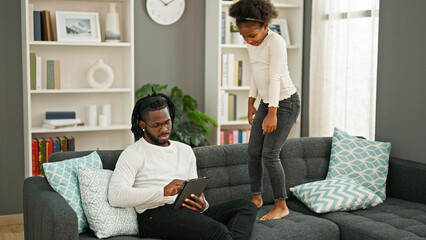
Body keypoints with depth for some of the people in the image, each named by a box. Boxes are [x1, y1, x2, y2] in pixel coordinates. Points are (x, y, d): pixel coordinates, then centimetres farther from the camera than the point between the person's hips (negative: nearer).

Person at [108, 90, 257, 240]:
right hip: (155, 214, -7)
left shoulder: (185, 150, 24)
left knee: (247, 206, -14)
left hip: (189, 211, 7)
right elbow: (115, 196, -11)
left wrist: (202, 205, -3)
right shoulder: (132, 154, 5)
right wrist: (163, 191, -21)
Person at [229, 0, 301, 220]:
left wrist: (272, 114, -29)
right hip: (266, 102, 8)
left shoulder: (275, 42, -19)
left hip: (285, 102, -8)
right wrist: (251, 104, 18)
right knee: (253, 151, 6)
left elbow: (275, 78, -25)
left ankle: (281, 206, 2)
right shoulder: (251, 45, 6)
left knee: (269, 154, -11)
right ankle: (256, 198, 23)